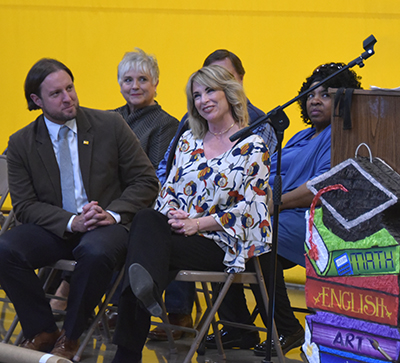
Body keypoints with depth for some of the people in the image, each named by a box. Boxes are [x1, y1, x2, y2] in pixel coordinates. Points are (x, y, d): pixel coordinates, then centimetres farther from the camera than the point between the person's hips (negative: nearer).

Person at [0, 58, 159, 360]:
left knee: (96, 252, -38)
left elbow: (146, 181, 1)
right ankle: (42, 331, -7)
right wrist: (70, 222, -18)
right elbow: (25, 206, -1)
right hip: (54, 229, 2)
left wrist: (113, 213, -15)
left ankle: (70, 337, -15)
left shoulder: (110, 125, 0)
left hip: (107, 225, -2)